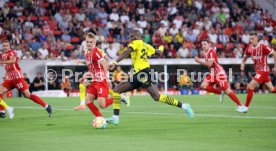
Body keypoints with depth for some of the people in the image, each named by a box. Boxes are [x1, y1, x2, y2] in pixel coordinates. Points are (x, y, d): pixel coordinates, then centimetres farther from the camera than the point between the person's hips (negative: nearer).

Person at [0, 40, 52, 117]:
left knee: (27, 95, -11)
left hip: (17, 77, -8)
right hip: (10, 79, 8)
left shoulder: (11, 52, -11)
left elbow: (13, 60, -33)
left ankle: (47, 106, -6)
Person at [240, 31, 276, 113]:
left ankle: (246, 107, -5)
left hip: (263, 71, -7)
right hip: (258, 70, 7)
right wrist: (242, 63, -4)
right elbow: (245, 56, 16)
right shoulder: (249, 47, 1)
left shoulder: (263, 47, -19)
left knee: (250, 87, -13)